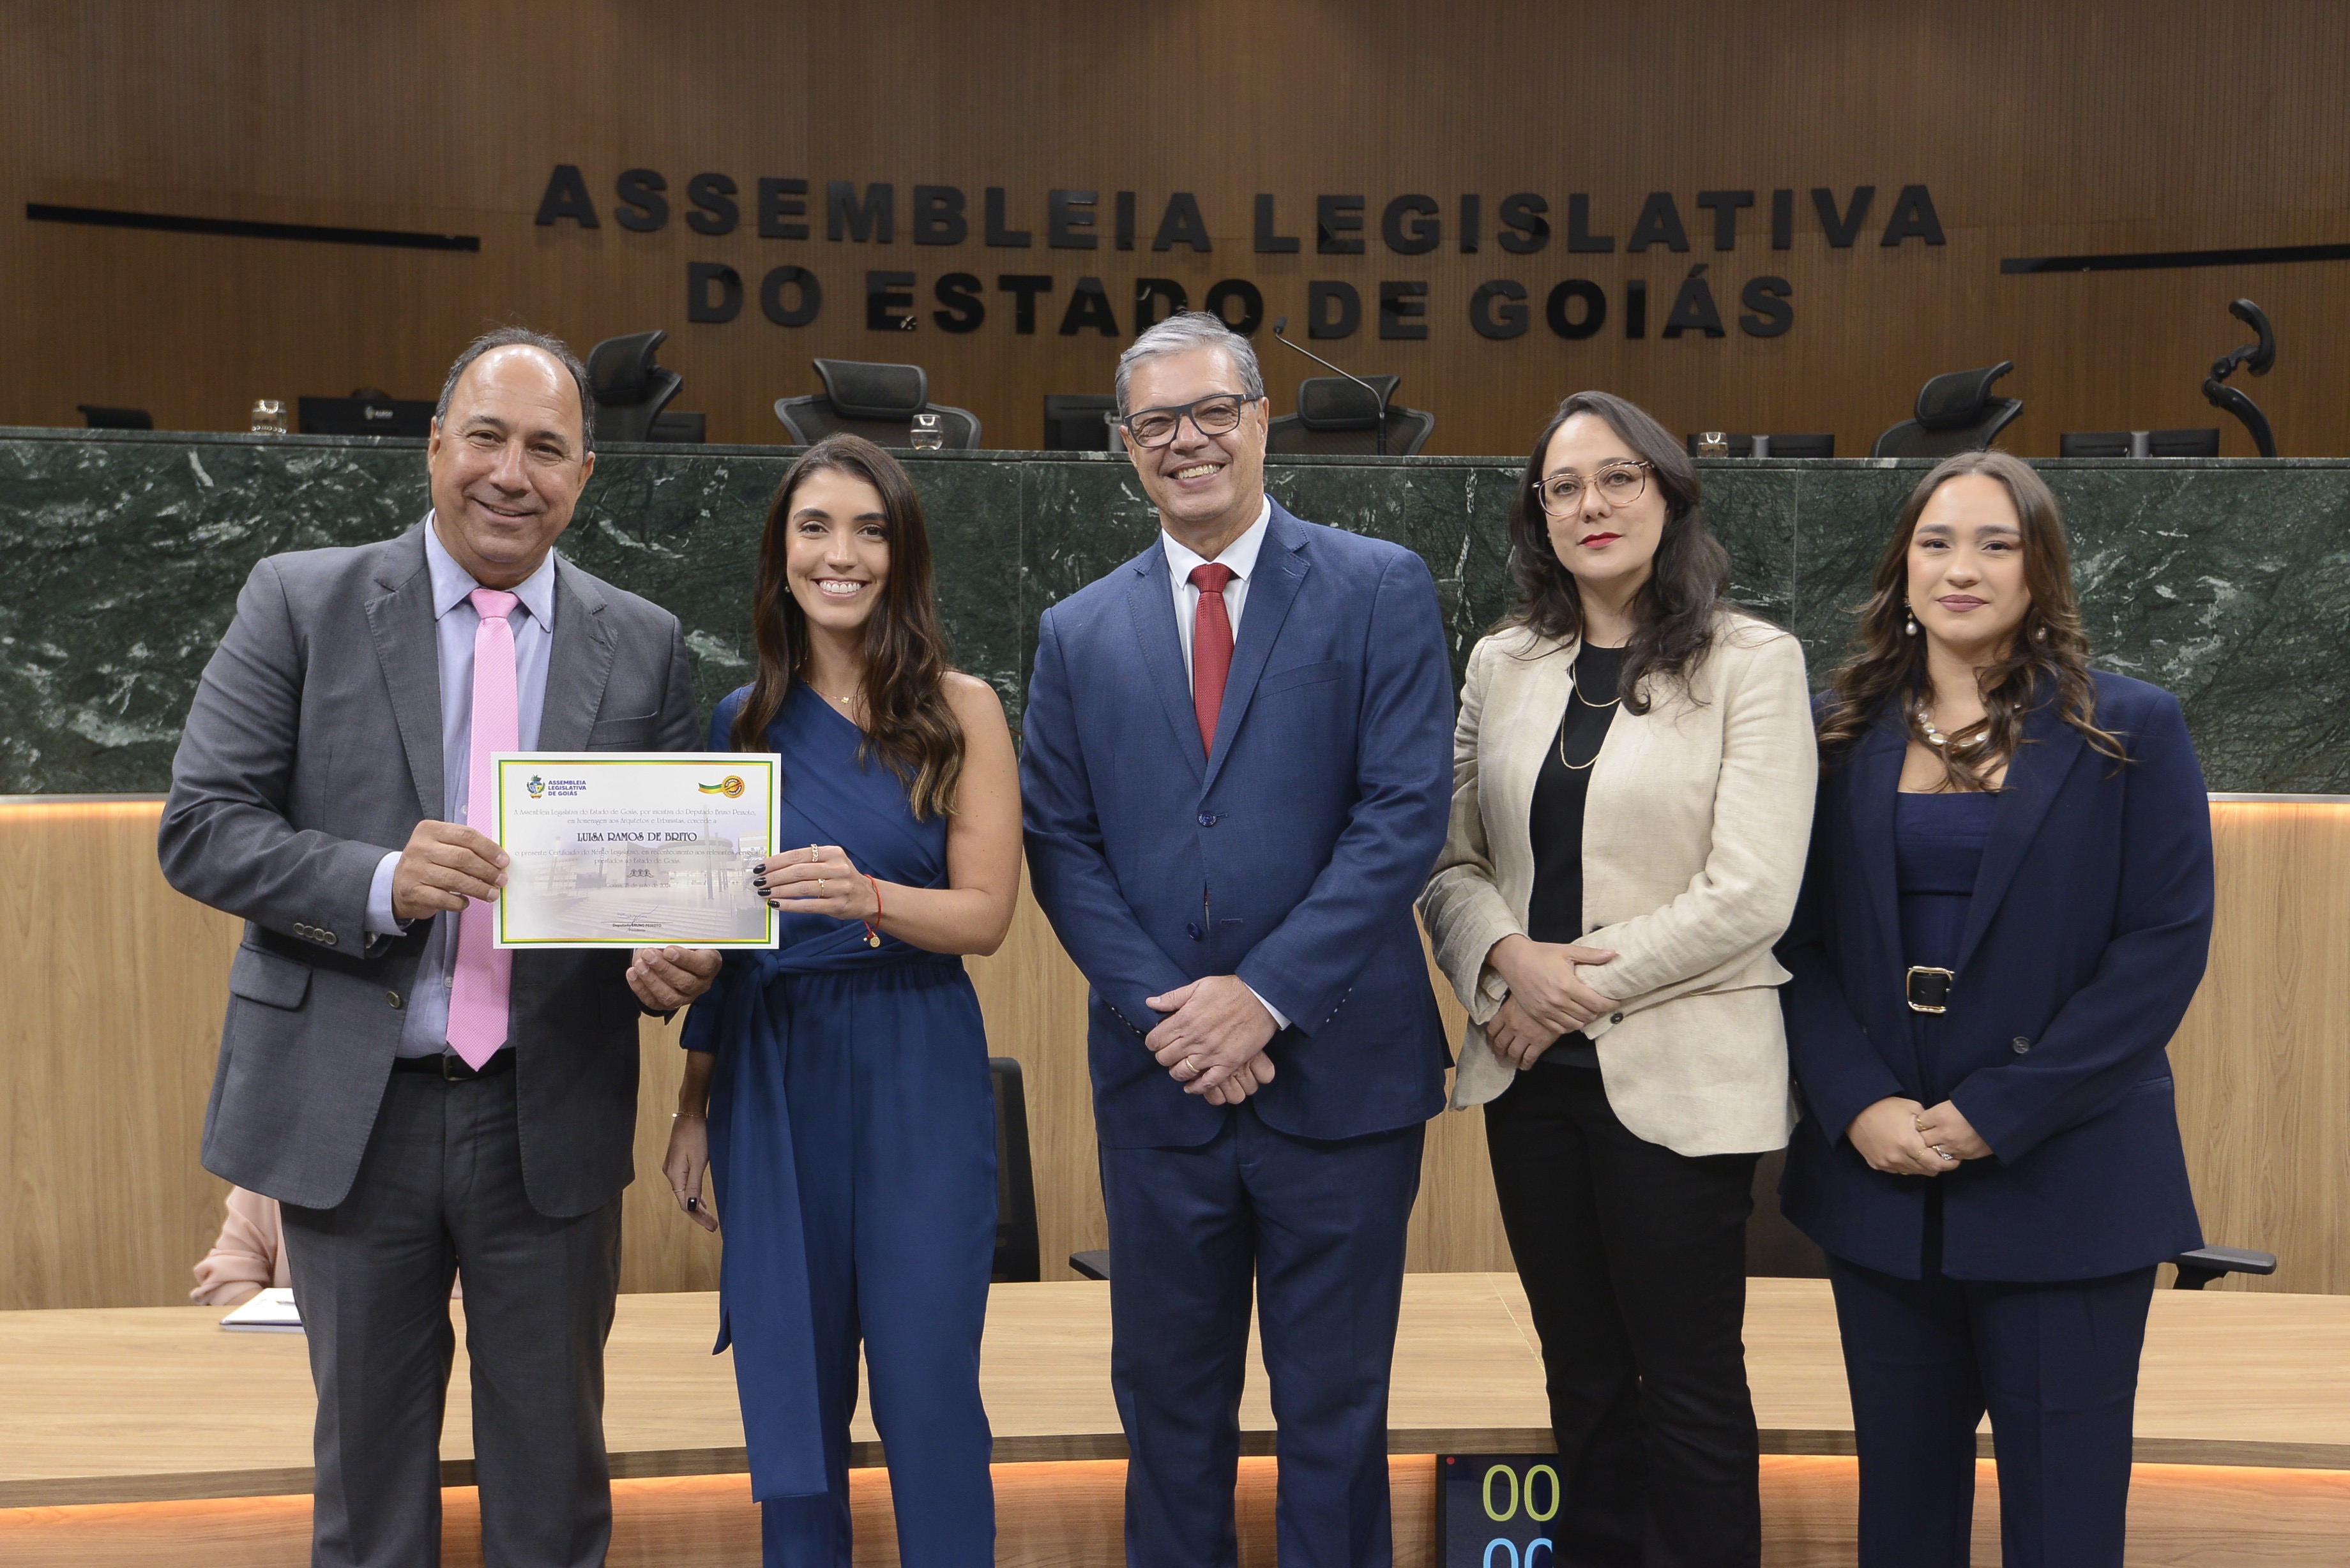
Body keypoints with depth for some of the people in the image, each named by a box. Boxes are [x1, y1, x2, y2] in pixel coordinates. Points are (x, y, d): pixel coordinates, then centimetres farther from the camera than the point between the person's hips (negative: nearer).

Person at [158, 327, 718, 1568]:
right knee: (367, 1458, 15)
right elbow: (200, 827, -5)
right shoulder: (301, 602, -2)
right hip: (350, 1106, -1)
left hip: (552, 1116, 1)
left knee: (553, 1465, 13)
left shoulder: (644, 646, 3)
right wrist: (379, 883, -22)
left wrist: (675, 957, -15)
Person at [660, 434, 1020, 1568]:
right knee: (790, 1396, 9)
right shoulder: (743, 724, 8)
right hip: (770, 1074, 3)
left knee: (927, 1389, -2)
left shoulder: (960, 709, 0)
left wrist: (867, 896, -24)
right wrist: (694, 1103, 10)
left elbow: (985, 914, -6)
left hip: (917, 1076, -3)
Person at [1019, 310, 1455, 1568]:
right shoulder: (1080, 633, 9)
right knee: (1167, 1401, 15)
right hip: (1159, 1083, 3)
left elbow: (1405, 814, -10)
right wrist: (1166, 1013, -11)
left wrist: (1266, 995, -16)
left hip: (1338, 1071, -2)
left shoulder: (1380, 591, -1)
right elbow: (1061, 847, 3)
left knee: (1335, 1409, 10)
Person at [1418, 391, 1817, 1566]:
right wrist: (1509, 960, -11)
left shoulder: (1753, 662, -6)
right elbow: (1449, 860, 9)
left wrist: (1582, 985, -12)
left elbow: (1751, 894, -13)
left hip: (1675, 1071, -4)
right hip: (1532, 1067, 5)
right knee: (1582, 1373, 15)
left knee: (1688, 1381, 6)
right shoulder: (1502, 665, 9)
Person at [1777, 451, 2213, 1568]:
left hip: (2065, 1187, -2)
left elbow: (2166, 947, -7)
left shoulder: (2131, 731, 0)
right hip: (1880, 1177, 3)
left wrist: (1998, 1115, -13)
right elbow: (1797, 944, 5)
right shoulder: (1839, 735, 7)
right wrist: (1860, 1106, -11)